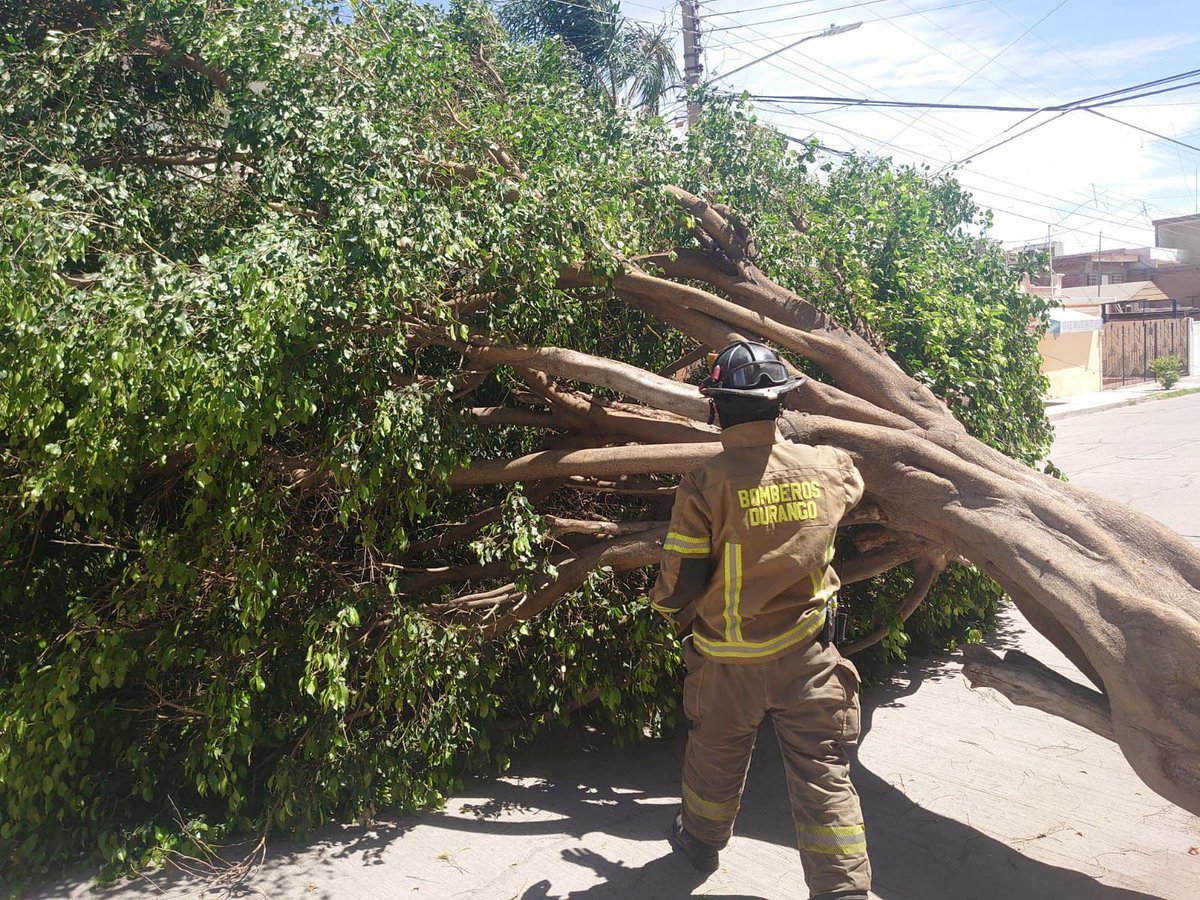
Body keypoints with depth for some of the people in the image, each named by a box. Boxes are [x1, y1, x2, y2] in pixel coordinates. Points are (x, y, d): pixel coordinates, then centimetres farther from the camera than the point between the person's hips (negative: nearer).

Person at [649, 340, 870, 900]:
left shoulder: (704, 485, -20)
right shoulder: (827, 468, -9)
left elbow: (679, 584, -14)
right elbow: (853, 484, 18)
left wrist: (670, 611, 9)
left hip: (729, 660, -1)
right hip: (808, 654, 1)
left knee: (716, 757, 22)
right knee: (823, 775, 10)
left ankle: (701, 841, 46)